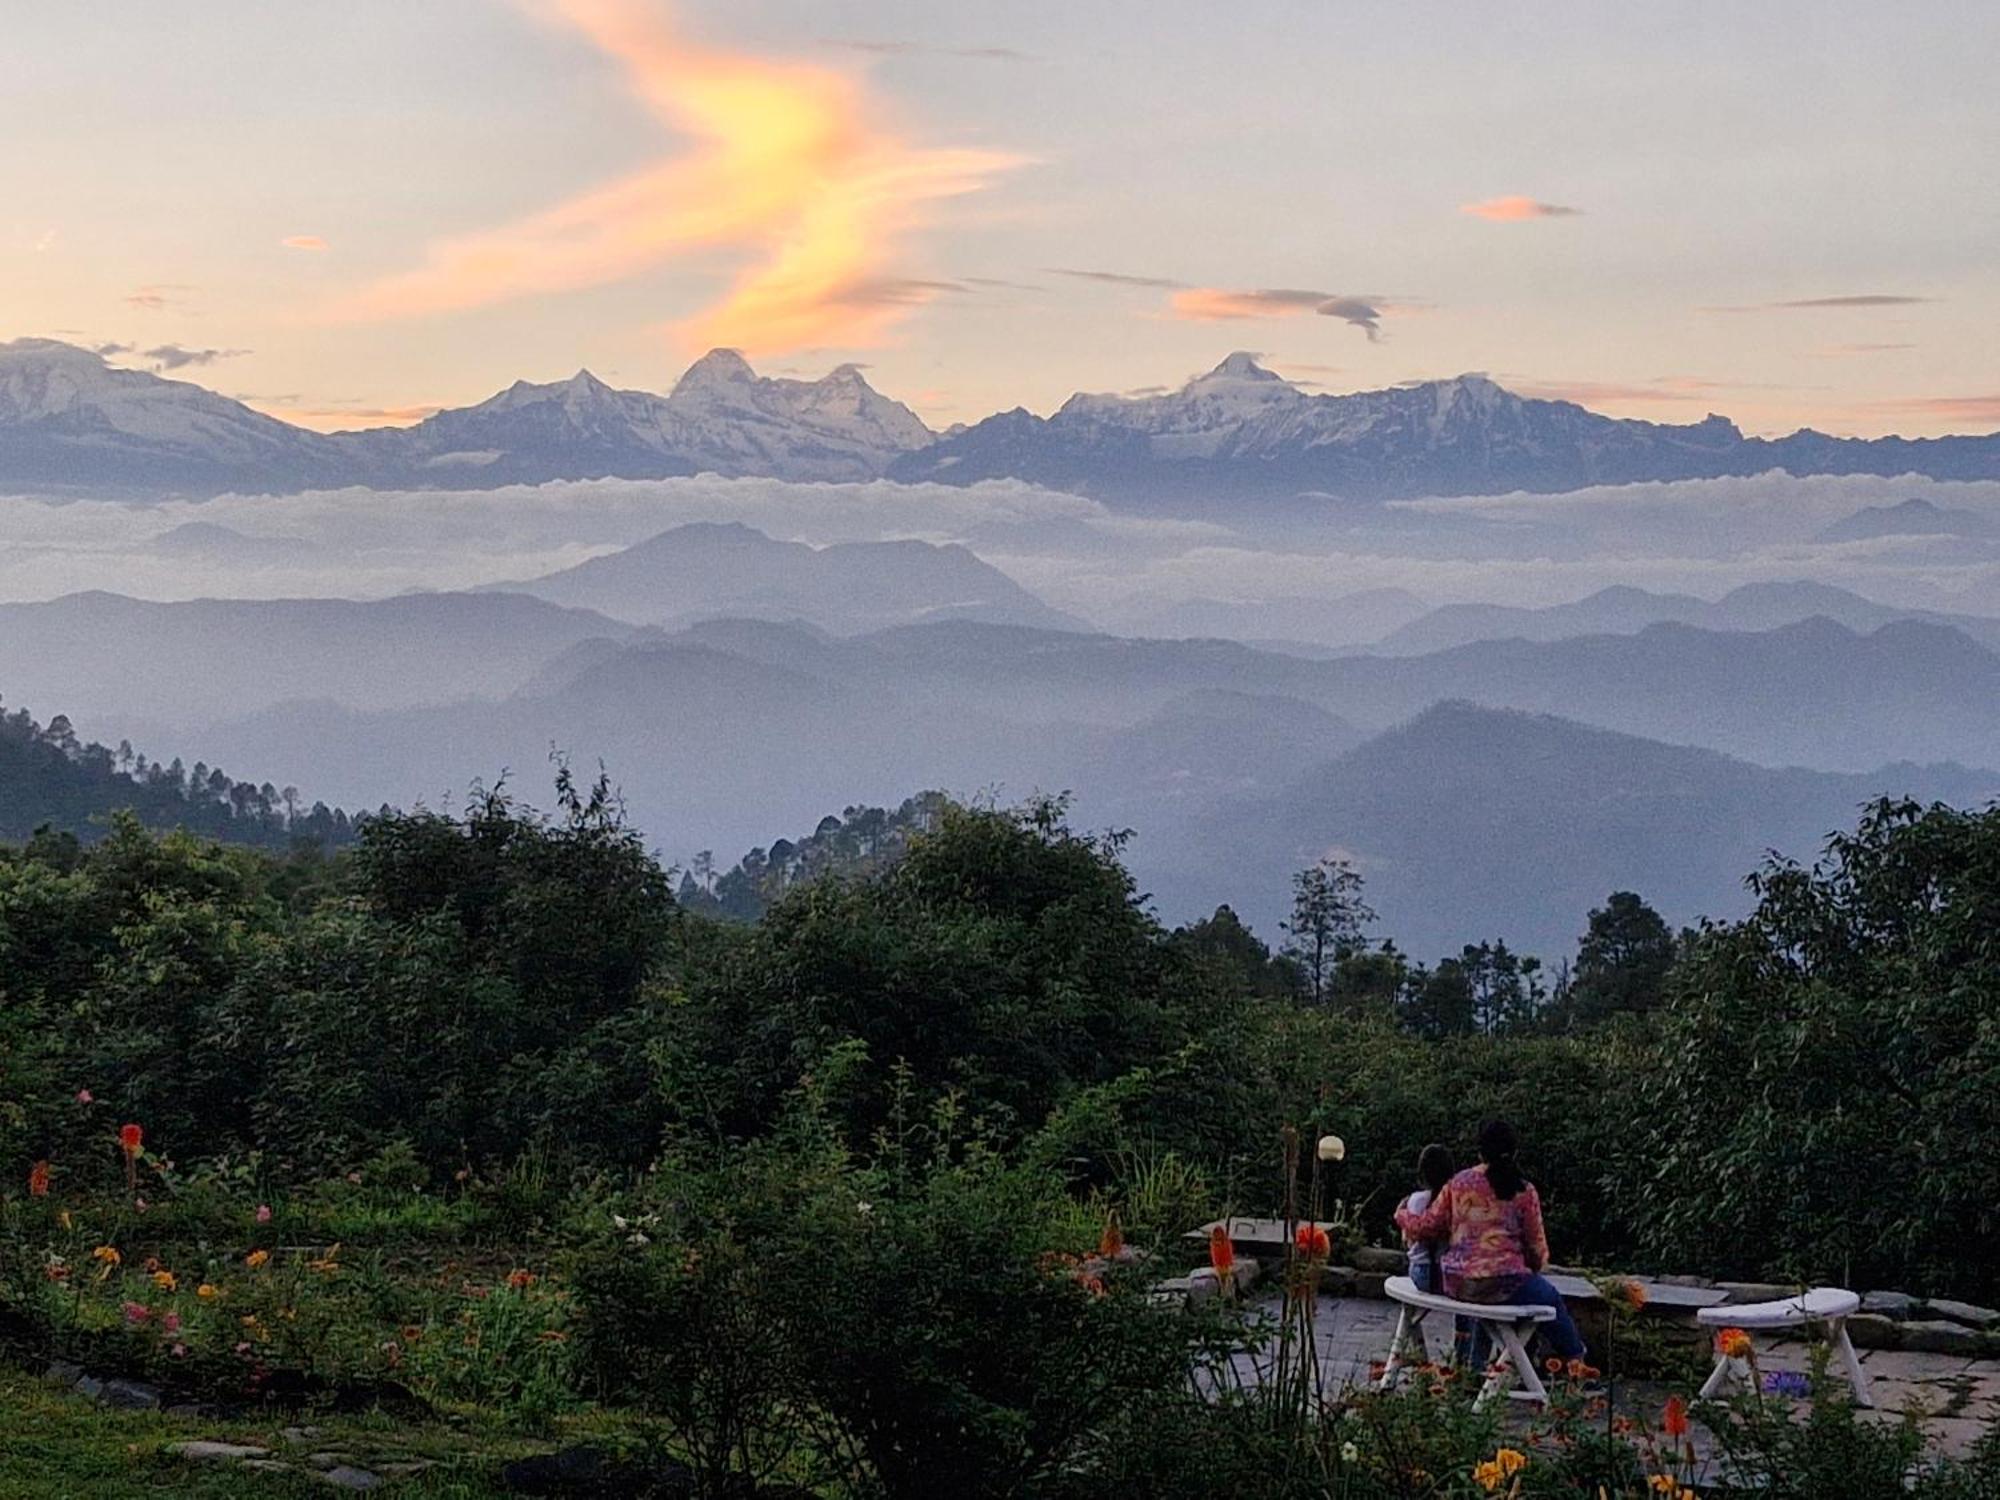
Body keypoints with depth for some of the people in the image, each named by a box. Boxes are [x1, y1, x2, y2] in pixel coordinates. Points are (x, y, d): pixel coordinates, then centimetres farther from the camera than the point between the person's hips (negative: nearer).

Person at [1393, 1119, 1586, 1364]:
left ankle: (1476, 1362, 47)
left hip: (1457, 1284, 4)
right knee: (1550, 1299, 24)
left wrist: (1402, 1215, 27)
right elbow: (1537, 1247, 1)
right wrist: (1534, 1265, 24)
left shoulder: (1458, 1183, 2)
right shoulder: (1524, 1192, -5)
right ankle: (1576, 1358, 35)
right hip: (1502, 1283, -4)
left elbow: (1427, 1226, 6)